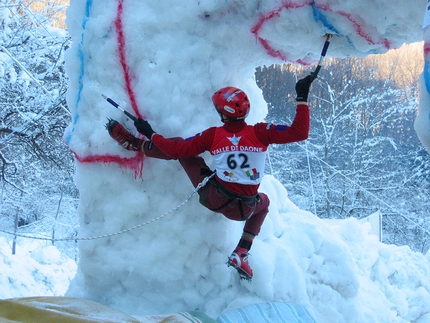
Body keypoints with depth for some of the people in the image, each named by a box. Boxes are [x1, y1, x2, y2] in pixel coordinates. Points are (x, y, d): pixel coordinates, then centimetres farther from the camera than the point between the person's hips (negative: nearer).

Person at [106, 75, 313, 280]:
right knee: (263, 203, 40)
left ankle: (134, 144, 27)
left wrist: (150, 134, 8)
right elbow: (299, 133, -16)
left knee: (179, 146, 12)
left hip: (213, 198, 0)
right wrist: (302, 98, -9)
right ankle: (240, 255, 28)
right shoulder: (260, 133, -14)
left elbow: (177, 149, -5)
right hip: (242, 211, 0)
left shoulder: (213, 135, -11)